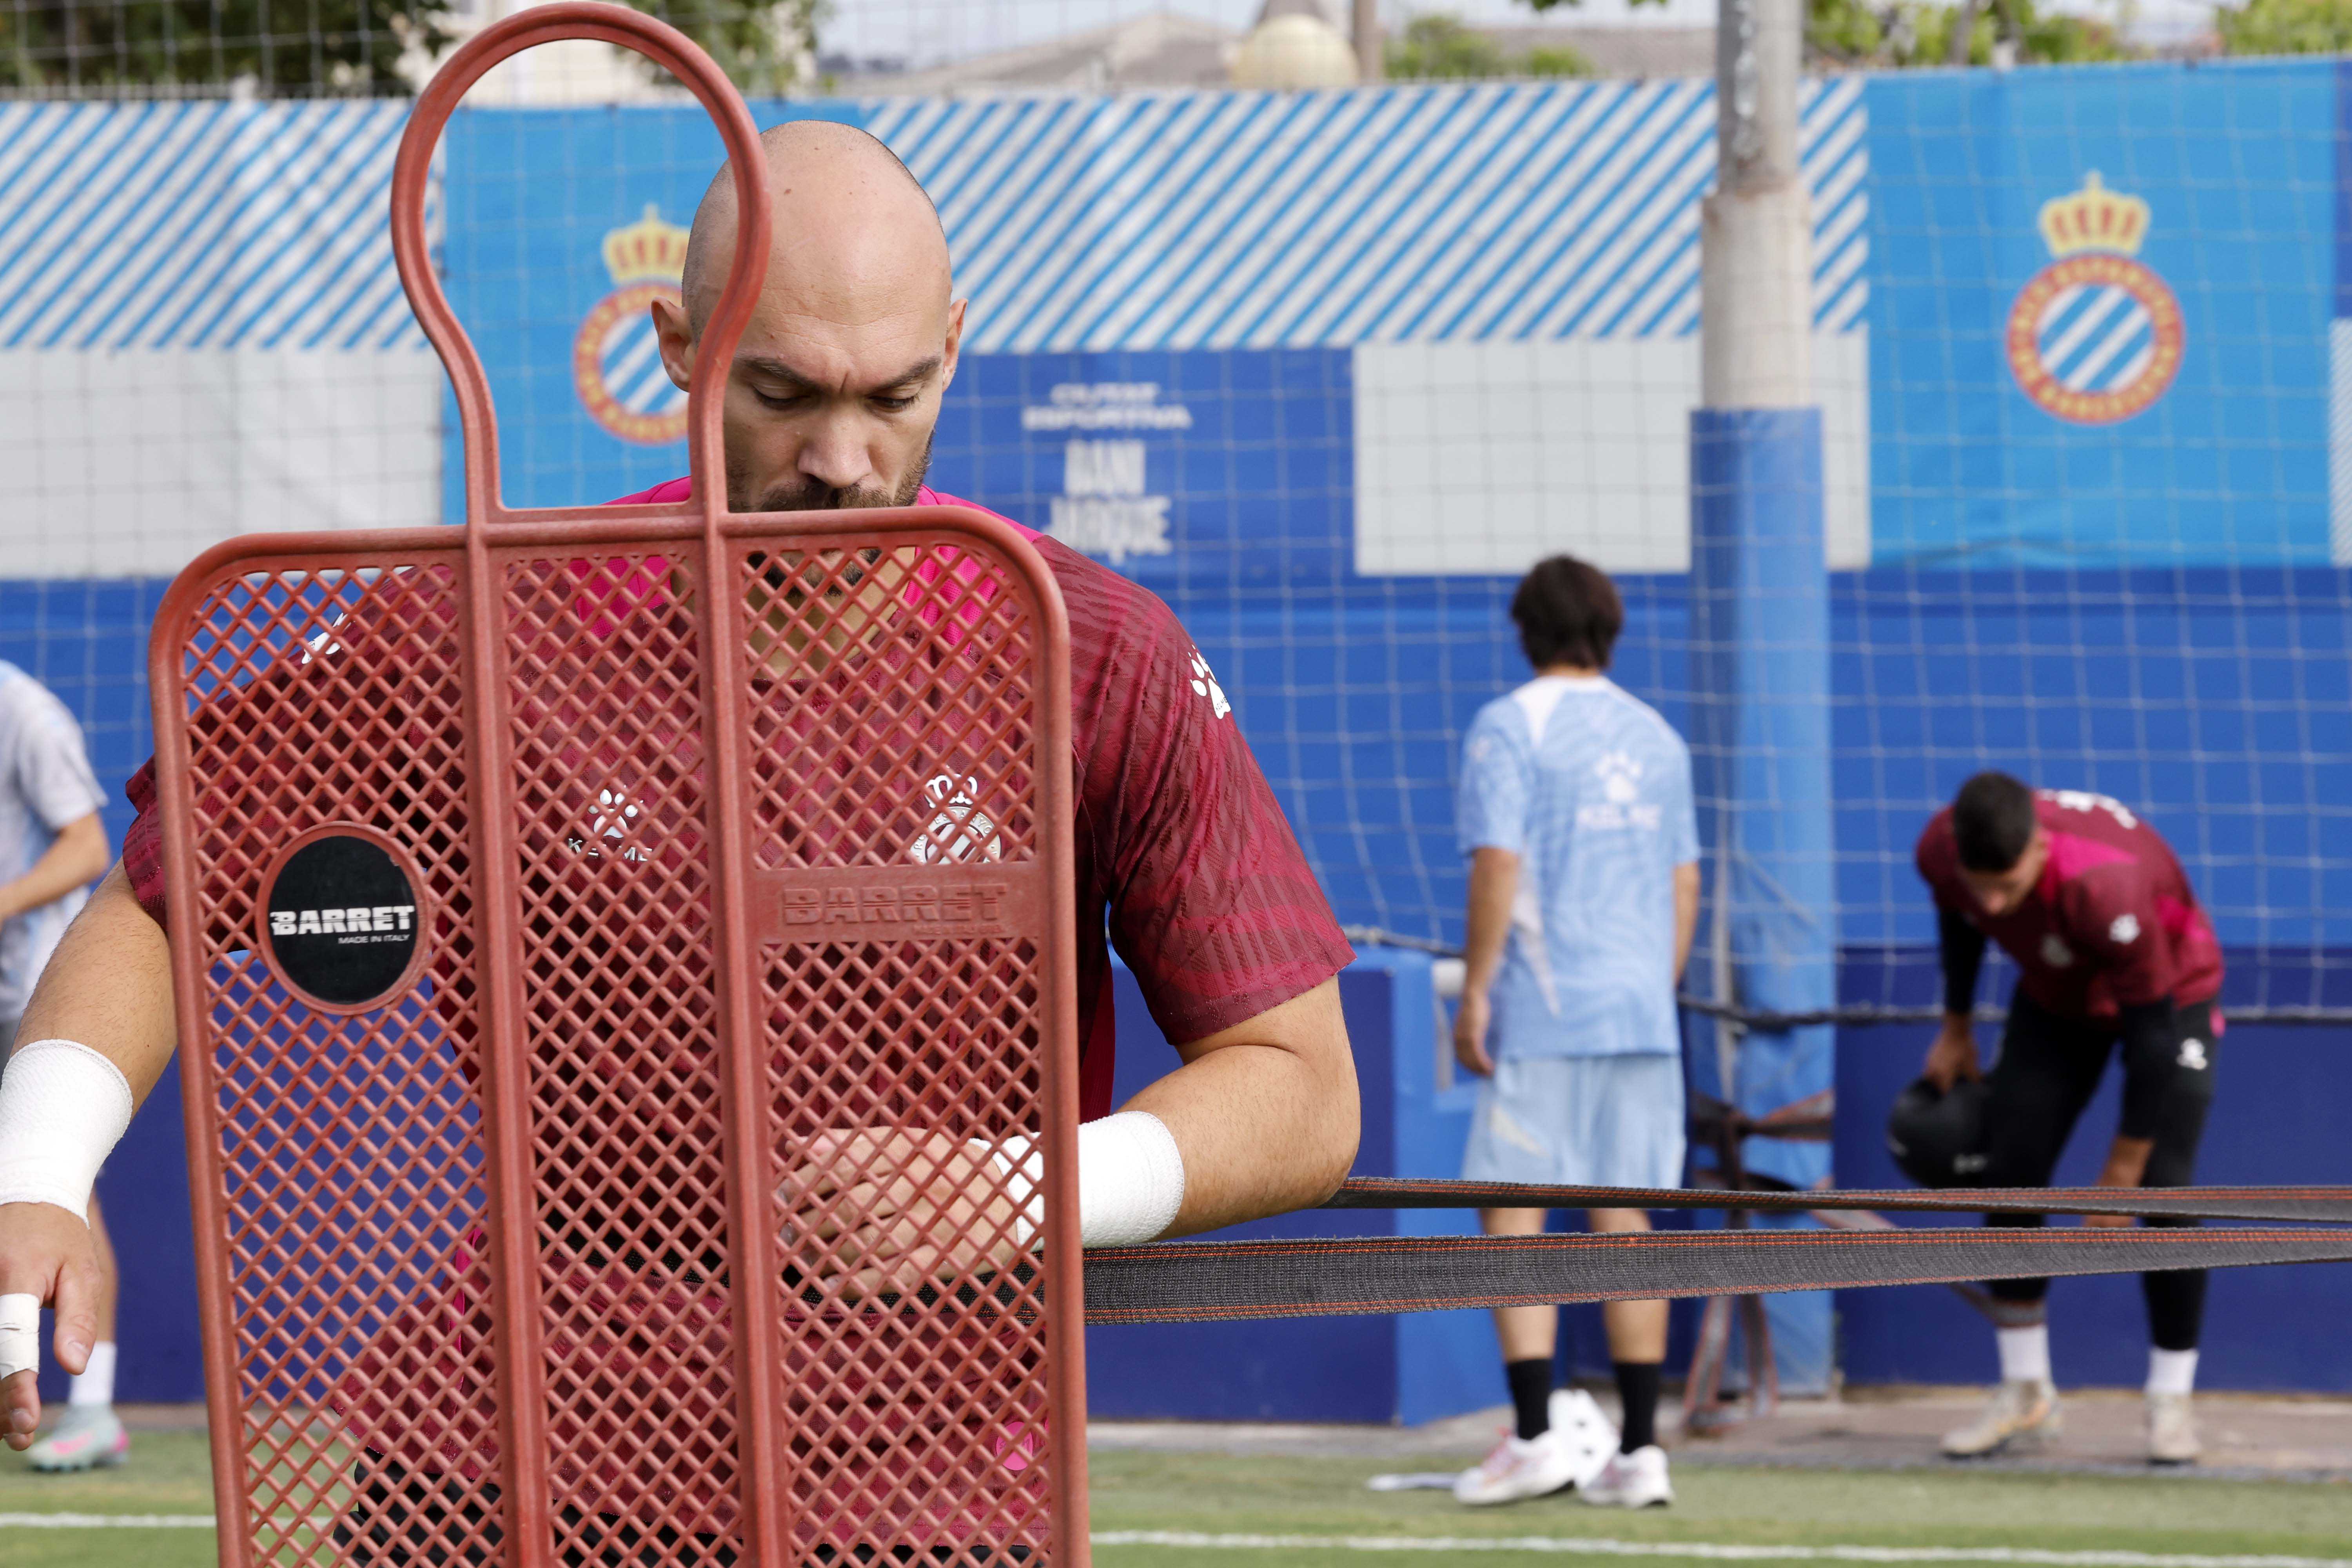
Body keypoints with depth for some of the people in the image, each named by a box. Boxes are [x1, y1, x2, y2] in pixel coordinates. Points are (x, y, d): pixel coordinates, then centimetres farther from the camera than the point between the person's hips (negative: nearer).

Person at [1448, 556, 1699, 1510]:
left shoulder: (1509, 727, -4)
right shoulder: (1656, 737, 14)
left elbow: (1499, 866, -12)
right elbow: (1684, 886, 16)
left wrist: (1474, 992, -9)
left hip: (1543, 1012, -5)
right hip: (1640, 1015, 5)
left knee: (1512, 1212, -2)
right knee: (1624, 1219, 6)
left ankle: (1535, 1435, -11)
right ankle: (1639, 1450, 3)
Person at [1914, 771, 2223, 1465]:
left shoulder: (2105, 886, -44)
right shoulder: (1941, 850, -27)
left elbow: (2153, 1031, -32)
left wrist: (2124, 1165, -26)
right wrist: (1956, 1028, 11)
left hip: (2169, 993, -5)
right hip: (2056, 1000, 5)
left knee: (2163, 1189, -16)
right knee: (2009, 1174, -4)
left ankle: (2172, 1401, -3)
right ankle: (2026, 1395, 8)